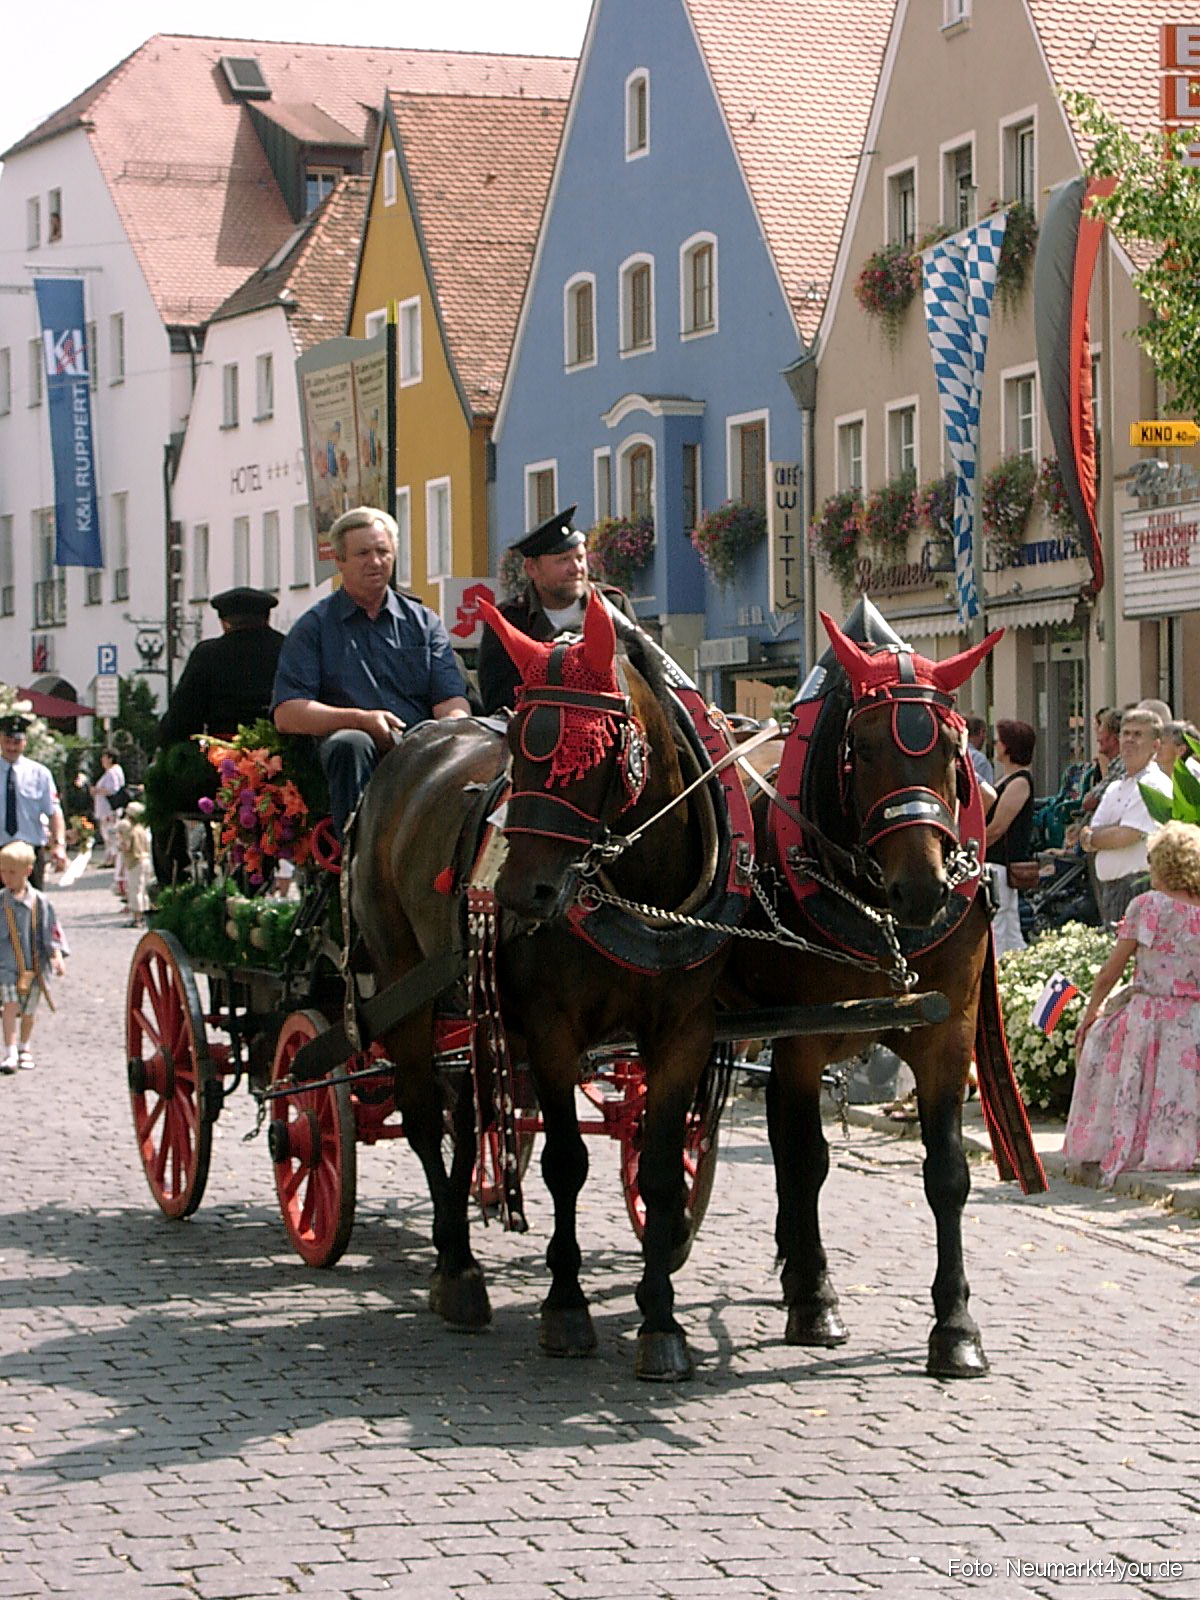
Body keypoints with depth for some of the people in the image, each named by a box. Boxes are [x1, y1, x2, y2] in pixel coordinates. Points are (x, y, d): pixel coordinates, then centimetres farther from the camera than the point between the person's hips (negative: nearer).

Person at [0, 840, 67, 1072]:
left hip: (33, 964, 1)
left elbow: (51, 931, 0)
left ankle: (24, 1048, 30)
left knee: (28, 1010, 11)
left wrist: (57, 957, -9)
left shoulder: (39, 901, -3)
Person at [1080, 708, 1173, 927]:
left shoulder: (1155, 785, -8)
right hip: (1109, 888, 9)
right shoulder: (1115, 788, 20)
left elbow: (1126, 836, -15)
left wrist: (1092, 837, 3)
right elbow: (1087, 841, 11)